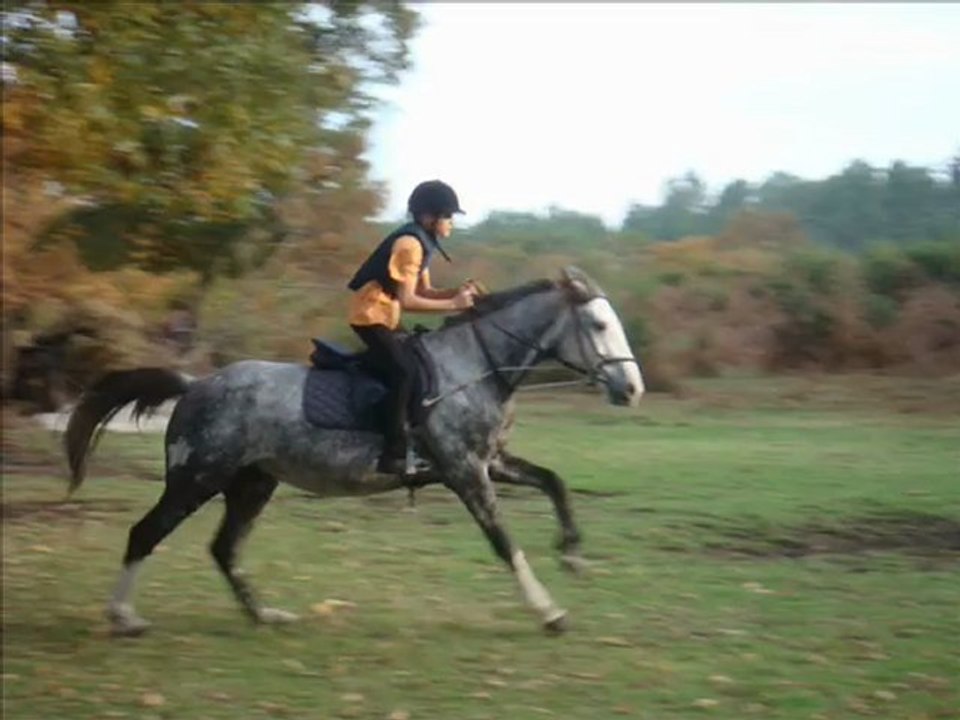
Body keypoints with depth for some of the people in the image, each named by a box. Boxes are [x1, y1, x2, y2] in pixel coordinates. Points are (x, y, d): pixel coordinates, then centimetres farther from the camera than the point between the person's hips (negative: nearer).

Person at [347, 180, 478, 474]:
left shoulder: (421, 242, 10)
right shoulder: (409, 243, -20)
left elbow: (424, 291, 14)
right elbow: (407, 300, -25)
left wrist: (457, 292, -2)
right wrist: (453, 304, -21)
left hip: (386, 316, 11)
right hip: (371, 315, -11)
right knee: (404, 370, -25)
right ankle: (394, 452, -27)